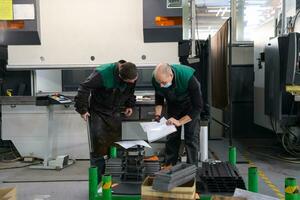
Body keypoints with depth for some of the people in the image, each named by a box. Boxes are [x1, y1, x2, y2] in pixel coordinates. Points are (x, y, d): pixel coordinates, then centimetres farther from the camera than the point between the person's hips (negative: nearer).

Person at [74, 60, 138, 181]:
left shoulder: (132, 76, -12)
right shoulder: (102, 74, -30)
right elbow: (84, 88, -25)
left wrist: (130, 105, 5)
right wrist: (82, 110, -21)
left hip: (115, 113, 5)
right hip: (98, 112, -4)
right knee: (99, 146, -6)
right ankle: (98, 179, 8)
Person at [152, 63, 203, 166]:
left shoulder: (188, 78, -39)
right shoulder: (156, 79, -26)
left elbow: (198, 107, -31)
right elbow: (159, 98, -2)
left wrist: (179, 122, -34)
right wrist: (157, 115, -15)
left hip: (190, 104, -3)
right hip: (172, 105, 4)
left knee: (191, 138, -8)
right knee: (171, 137, 4)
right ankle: (168, 167, 16)